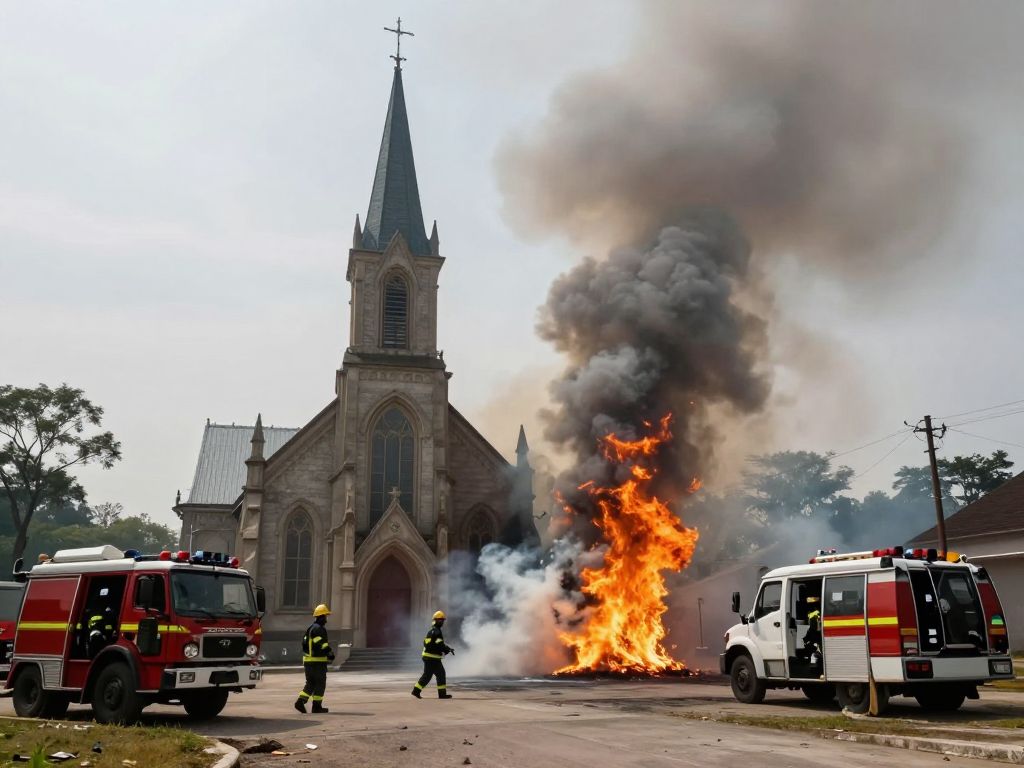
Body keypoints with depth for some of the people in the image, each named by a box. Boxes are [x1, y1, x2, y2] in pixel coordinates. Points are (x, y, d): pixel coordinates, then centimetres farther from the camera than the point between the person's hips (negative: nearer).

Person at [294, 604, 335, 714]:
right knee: (320, 684, 0)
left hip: (308, 660, 9)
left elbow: (305, 643, 22)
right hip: (318, 661, -9)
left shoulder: (310, 628, 18)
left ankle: (300, 701, 0)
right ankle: (317, 706, 2)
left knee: (310, 683, 14)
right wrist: (330, 651, -16)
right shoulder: (319, 629, -14)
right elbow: (321, 644, -23)